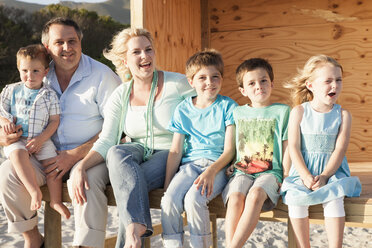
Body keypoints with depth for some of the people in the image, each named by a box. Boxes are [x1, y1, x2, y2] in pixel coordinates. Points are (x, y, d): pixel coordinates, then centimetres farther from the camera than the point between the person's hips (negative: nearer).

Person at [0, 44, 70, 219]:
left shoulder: (49, 95, 6)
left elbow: (54, 121, 2)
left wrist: (40, 139, -12)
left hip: (42, 140, 1)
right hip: (16, 139, 0)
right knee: (17, 154, -33)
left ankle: (56, 200, -7)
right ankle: (34, 191, -36)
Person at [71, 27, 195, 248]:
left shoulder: (178, 84, -4)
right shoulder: (121, 96, 5)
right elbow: (105, 142, -3)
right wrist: (81, 167, -20)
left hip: (171, 155, -3)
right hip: (138, 153, 3)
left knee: (127, 183, -31)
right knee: (116, 152, -33)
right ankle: (137, 225, -43)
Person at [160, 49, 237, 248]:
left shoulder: (227, 106, 3)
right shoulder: (183, 110, 11)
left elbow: (229, 150, -3)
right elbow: (175, 151, 10)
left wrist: (211, 171, -20)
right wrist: (167, 184, 0)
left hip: (218, 165, -3)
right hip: (190, 164, 3)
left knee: (193, 199, -30)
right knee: (169, 200, -24)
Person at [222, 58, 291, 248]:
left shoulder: (282, 111, 9)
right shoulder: (237, 113, 17)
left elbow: (287, 147, 7)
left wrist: (286, 177, 1)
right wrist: (229, 164, 9)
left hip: (270, 171, -2)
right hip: (241, 171, 3)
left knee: (255, 195, -35)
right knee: (235, 198, -31)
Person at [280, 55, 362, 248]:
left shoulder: (343, 115, 1)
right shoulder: (299, 112, 0)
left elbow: (340, 149, -5)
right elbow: (293, 147, -5)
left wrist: (324, 176, -18)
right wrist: (306, 176, -17)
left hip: (332, 170, 0)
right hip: (304, 170, 0)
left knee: (334, 200, -28)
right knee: (294, 199, -25)